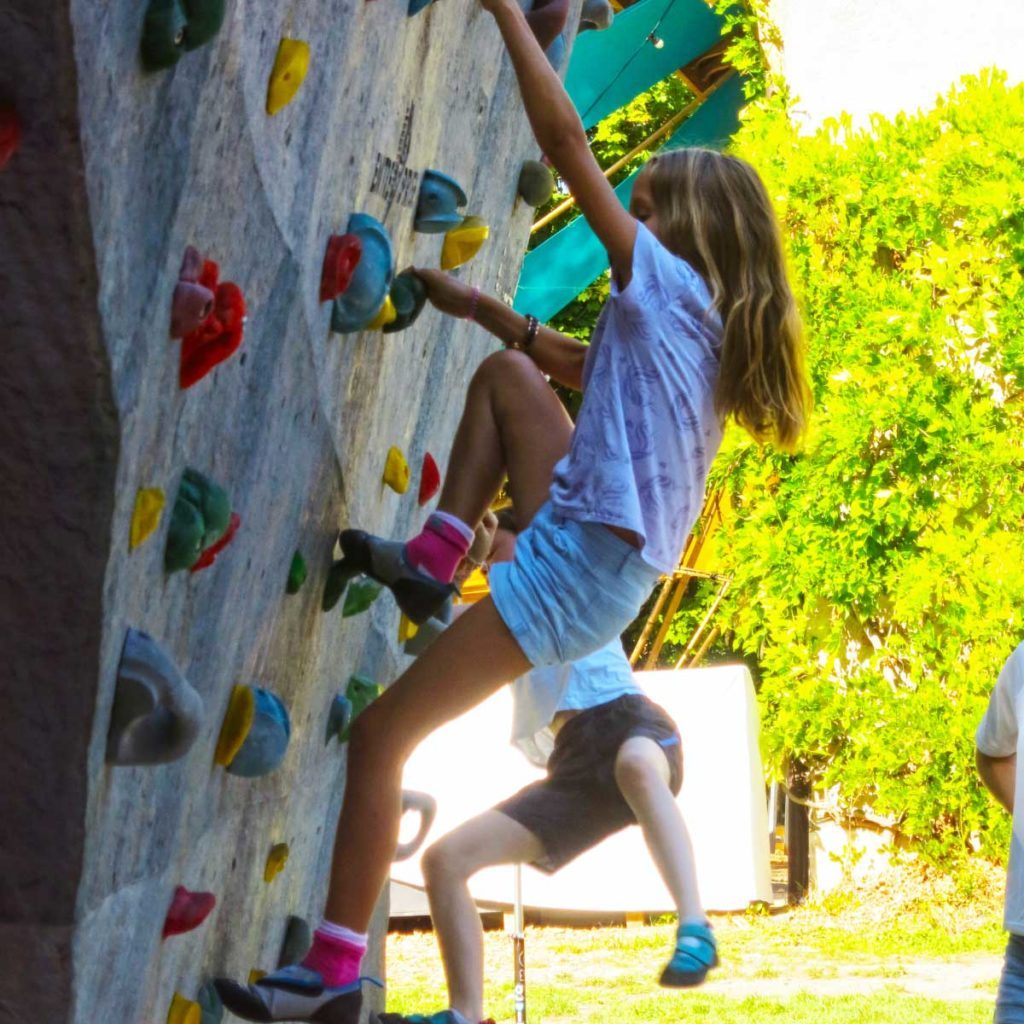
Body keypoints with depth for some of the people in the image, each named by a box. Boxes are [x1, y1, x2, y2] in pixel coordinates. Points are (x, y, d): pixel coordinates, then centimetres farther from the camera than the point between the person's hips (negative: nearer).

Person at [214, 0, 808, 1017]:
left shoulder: (667, 282, -7)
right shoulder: (705, 324, 16)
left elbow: (563, 137, -8)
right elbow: (582, 366, 31)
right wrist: (479, 308, 29)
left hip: (579, 563, -9)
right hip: (607, 560, 9)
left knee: (381, 735, -4)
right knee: (505, 375, 24)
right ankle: (432, 563, 17)